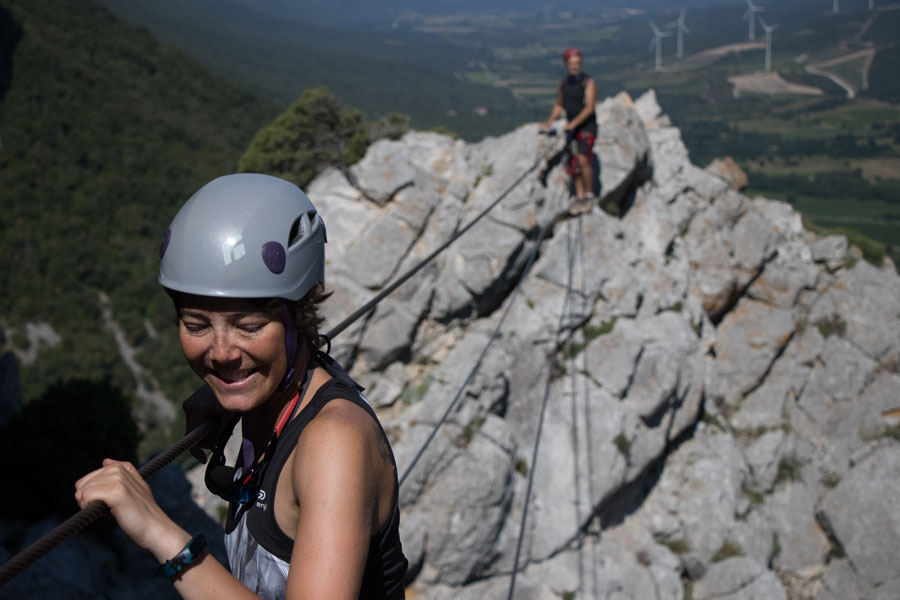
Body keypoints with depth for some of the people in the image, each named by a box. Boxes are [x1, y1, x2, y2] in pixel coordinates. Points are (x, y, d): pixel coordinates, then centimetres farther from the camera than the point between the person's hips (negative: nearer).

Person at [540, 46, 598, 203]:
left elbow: (589, 107, -18)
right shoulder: (563, 85, 9)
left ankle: (589, 193, -8)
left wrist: (573, 123, -27)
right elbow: (559, 105, 24)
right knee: (574, 166, 4)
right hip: (571, 128, 6)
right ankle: (580, 195, 12)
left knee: (583, 159, -20)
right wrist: (550, 120, 7)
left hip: (587, 127, -6)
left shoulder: (588, 82, -9)